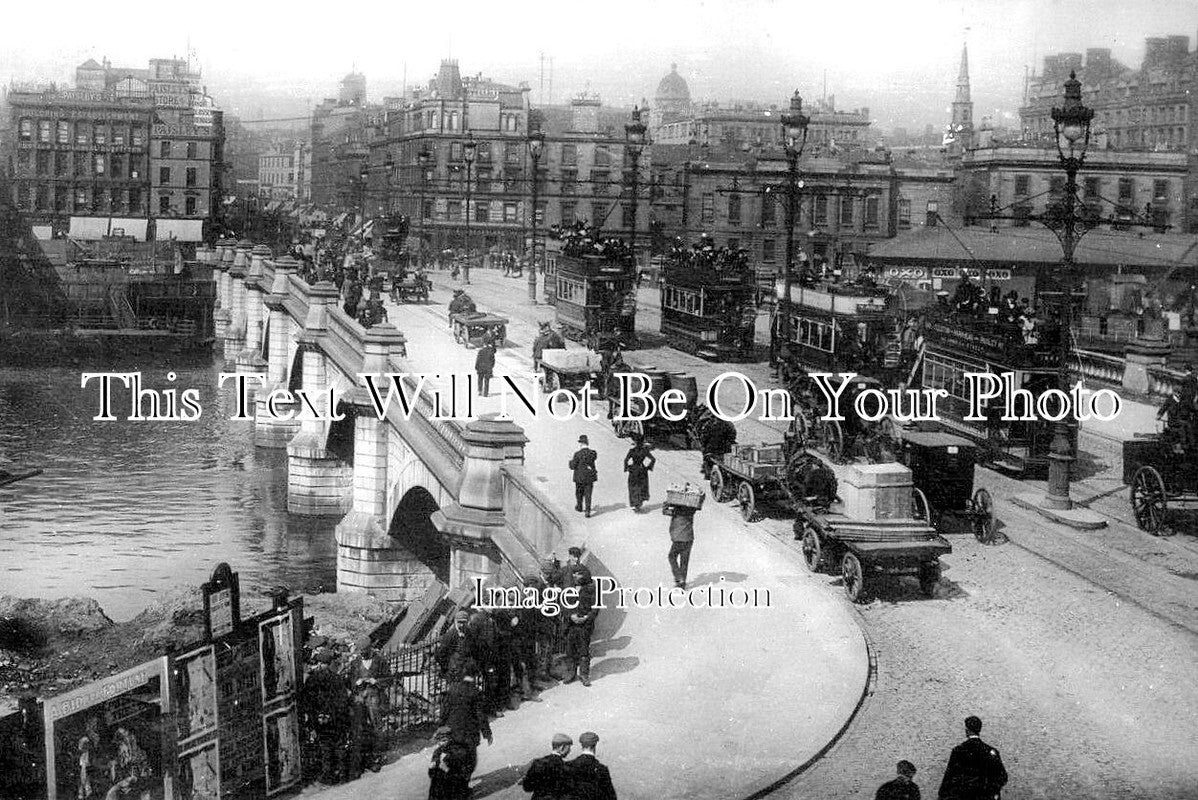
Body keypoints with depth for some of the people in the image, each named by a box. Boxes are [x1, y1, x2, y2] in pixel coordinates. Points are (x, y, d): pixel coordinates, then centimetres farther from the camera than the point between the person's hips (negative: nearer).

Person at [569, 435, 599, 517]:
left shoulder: (577, 454, -18)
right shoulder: (593, 453, -9)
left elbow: (573, 466, -13)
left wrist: (571, 460, 7)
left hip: (580, 477, -2)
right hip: (590, 477, 2)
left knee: (579, 493, 22)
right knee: (588, 494, 7)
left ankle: (579, 507, 40)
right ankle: (588, 510, -2)